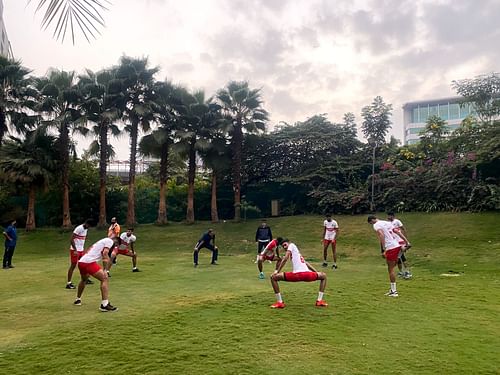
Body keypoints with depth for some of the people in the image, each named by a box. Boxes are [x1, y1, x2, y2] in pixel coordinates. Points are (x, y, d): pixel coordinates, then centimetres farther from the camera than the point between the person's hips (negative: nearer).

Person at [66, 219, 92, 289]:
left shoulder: (85, 229, 10)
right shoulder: (79, 228, -18)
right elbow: (71, 239, -21)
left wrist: (83, 249, 17)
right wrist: (75, 250, -24)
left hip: (81, 250, 9)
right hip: (75, 250, -9)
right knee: (73, 266, -6)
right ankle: (68, 283, -1)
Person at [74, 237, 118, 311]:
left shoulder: (102, 241, 28)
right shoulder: (110, 241, 4)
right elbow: (105, 254, -11)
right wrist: (105, 270, -13)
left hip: (80, 262, 9)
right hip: (89, 262, -9)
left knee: (84, 280, 33)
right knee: (104, 278, -9)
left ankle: (78, 300, 50)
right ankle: (104, 305, -17)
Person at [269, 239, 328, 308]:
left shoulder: (291, 245, 14)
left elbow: (285, 259, 1)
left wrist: (277, 271, 1)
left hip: (296, 275, -7)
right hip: (307, 275, 7)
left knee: (273, 277, 6)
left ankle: (280, 302, 5)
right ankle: (320, 301, 26)